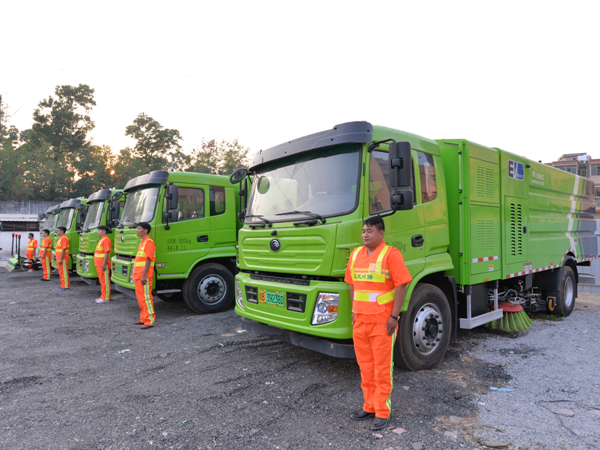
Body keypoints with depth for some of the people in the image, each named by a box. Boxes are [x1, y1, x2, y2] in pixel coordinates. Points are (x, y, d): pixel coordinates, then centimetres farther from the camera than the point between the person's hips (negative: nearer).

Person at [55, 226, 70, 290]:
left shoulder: (64, 238, -16)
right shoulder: (60, 238, 18)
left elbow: (64, 249, -22)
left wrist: (61, 259, -24)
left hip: (63, 258, -11)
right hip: (59, 258, 11)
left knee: (64, 272, -7)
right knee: (61, 272, 14)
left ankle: (65, 286, -3)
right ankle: (63, 284, 20)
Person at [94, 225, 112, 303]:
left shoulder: (106, 240, -14)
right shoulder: (101, 240, 19)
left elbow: (107, 252, -21)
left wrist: (104, 264, -25)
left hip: (103, 265, -11)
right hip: (99, 264, 11)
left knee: (105, 281, -6)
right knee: (102, 281, 15)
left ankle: (106, 298, -3)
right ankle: (103, 296, 22)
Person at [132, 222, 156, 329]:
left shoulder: (149, 242, -13)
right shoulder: (142, 242, 18)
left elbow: (148, 259, -19)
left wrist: (144, 275, -22)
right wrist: (135, 273, 21)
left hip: (144, 276, -10)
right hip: (138, 275, 10)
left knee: (146, 297, -8)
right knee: (140, 297, 14)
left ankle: (149, 321, -3)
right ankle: (143, 318, 23)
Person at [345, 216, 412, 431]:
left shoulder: (390, 254, -10)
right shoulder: (356, 254, 10)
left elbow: (401, 285, -13)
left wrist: (394, 316, -16)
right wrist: (354, 310, 13)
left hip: (382, 321, -6)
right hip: (360, 320, 6)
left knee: (382, 368, 4)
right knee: (365, 365, 15)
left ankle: (383, 412, 18)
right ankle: (369, 406, 30)